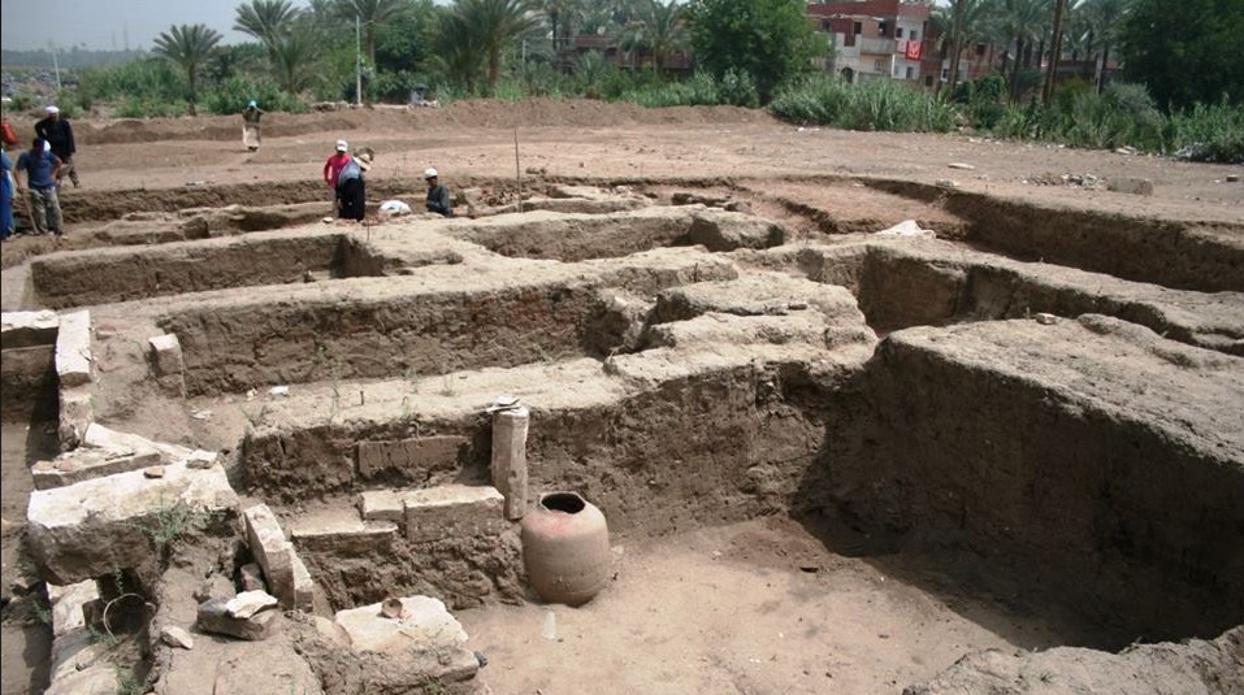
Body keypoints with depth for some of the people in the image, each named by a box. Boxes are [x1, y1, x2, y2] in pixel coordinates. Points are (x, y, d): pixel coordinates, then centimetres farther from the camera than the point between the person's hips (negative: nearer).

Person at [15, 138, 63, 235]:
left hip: (49, 187, 2)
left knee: (54, 208, 4)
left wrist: (53, 174, 11)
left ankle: (56, 229, 16)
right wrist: (20, 184, -23)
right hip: (35, 189, -2)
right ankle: (42, 231, 9)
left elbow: (58, 162, 16)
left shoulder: (47, 154, -2)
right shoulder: (25, 156, -10)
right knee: (39, 211, 1)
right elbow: (18, 171, -11)